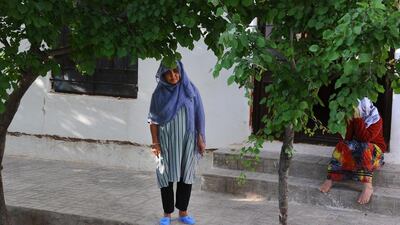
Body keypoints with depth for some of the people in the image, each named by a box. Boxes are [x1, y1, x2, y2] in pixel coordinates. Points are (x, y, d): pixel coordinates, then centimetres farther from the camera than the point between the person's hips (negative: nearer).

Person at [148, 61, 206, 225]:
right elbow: (153, 120, 0)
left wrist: (200, 138, 0)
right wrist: (155, 142, -7)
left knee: (186, 175, 5)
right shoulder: (159, 93, -1)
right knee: (166, 175, 1)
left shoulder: (191, 90, 1)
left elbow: (199, 115, 3)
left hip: (187, 140, 1)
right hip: (167, 141, -1)